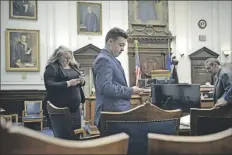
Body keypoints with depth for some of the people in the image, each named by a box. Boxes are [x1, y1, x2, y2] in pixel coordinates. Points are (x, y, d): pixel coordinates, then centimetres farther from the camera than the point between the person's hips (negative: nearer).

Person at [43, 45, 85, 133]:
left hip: (74, 106, 7)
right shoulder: (52, 67, -7)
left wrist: (81, 82, -1)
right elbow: (49, 86, -18)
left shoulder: (73, 66, 14)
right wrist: (68, 83, -23)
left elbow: (77, 83, 24)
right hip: (60, 107, -7)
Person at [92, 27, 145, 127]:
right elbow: (106, 87, -25)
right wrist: (130, 91, -17)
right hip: (111, 115, -10)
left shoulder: (111, 59, 19)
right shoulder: (103, 60, -14)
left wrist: (129, 90, 13)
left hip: (118, 112, 10)